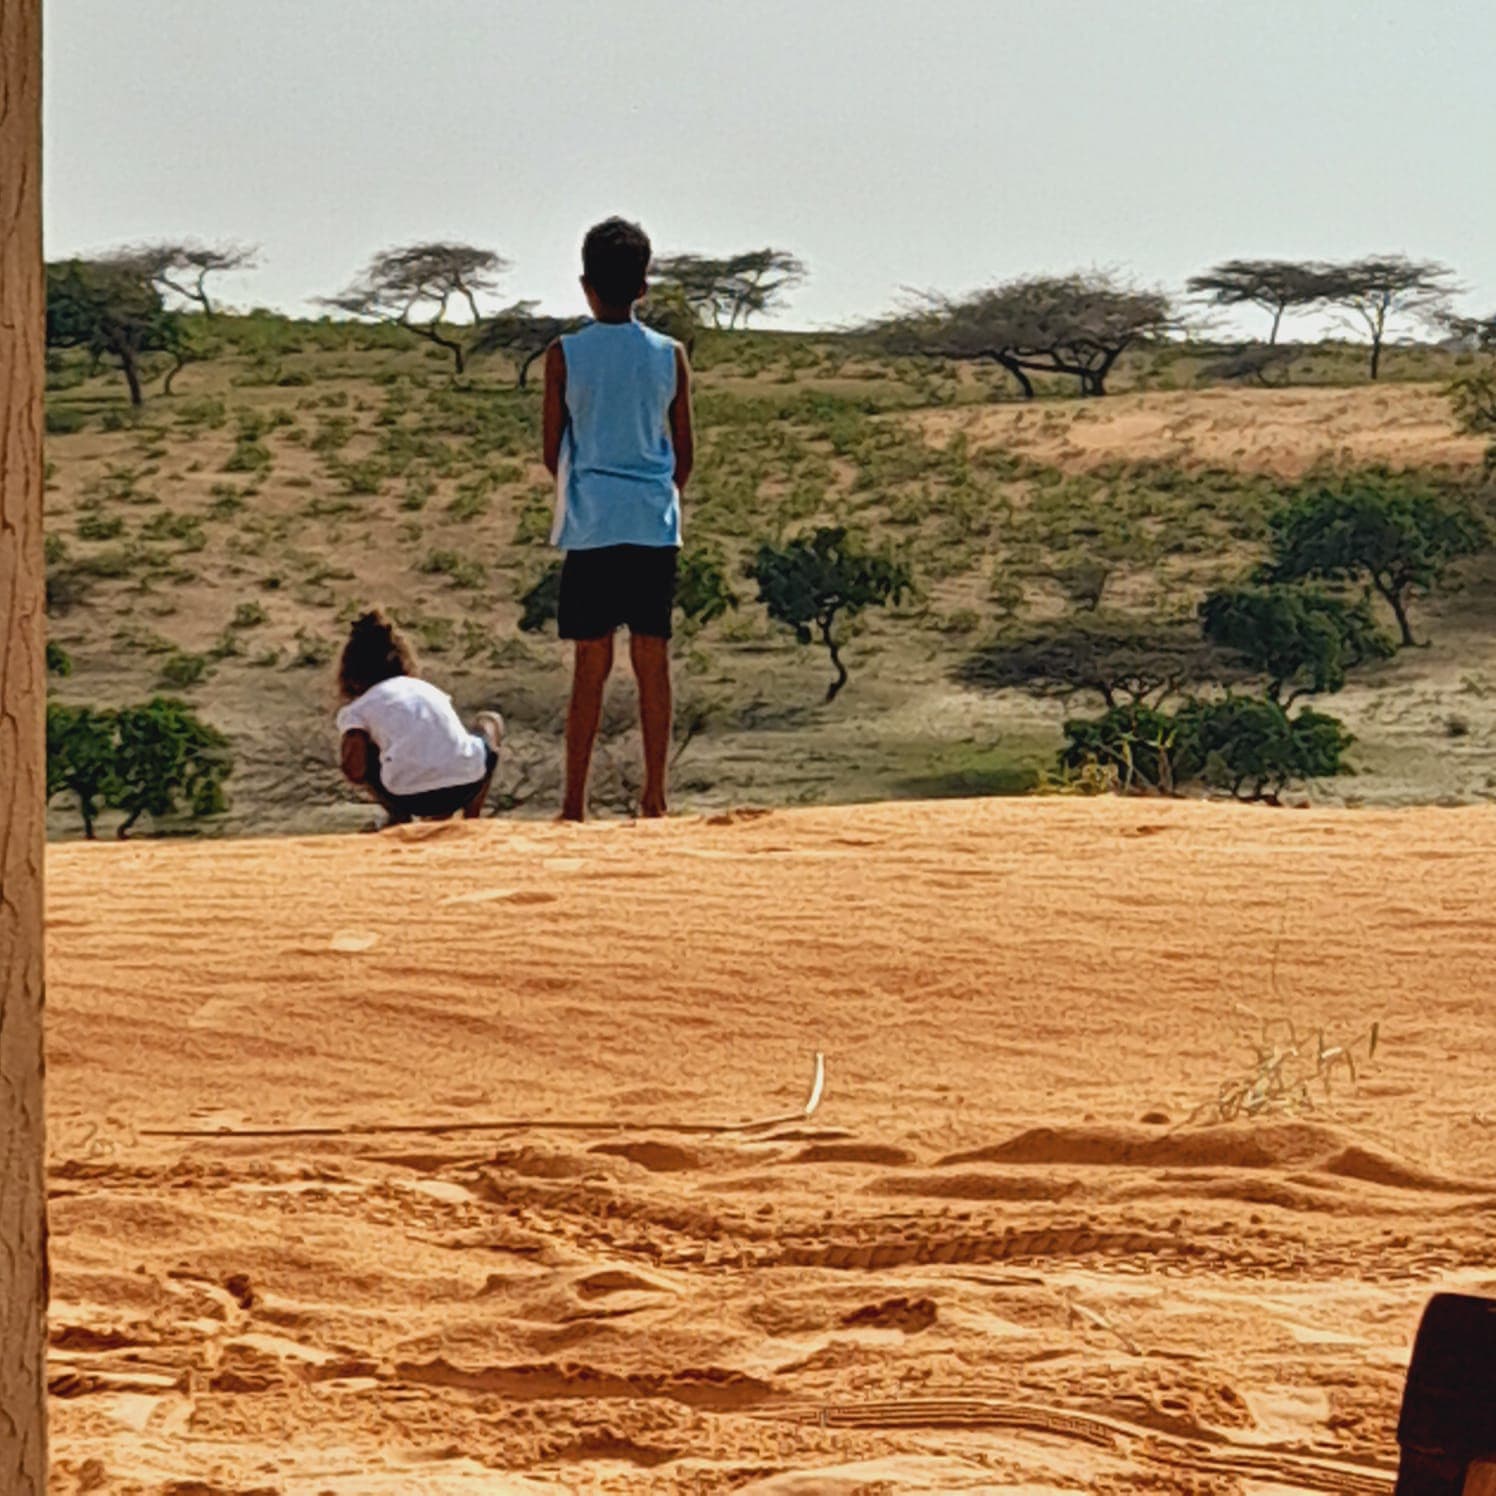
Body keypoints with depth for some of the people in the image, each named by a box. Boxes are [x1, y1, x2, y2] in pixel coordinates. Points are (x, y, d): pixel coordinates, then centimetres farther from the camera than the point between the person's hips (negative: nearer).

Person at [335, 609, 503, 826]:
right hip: (467, 786, 2)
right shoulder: (426, 688, 27)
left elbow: (353, 771, -1)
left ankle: (400, 817, 16)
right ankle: (470, 819, 28)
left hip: (410, 798, -2)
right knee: (490, 721, 35)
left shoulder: (354, 710, 15)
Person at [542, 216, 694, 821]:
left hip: (592, 524, -2)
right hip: (656, 526, 2)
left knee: (591, 664, 1)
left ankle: (574, 804, 1)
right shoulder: (669, 356, 3)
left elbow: (553, 451, 3)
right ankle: (654, 797, 8)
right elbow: (684, 454, 8)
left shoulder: (565, 355, -3)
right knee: (652, 659, 7)